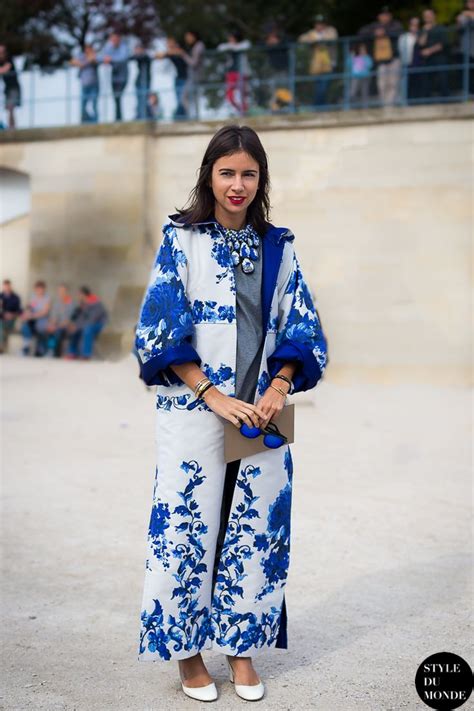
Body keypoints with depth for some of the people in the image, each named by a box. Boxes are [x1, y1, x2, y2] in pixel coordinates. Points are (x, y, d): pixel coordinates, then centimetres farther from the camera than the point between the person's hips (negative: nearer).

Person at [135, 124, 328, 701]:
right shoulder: (181, 239, -1)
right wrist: (213, 395, -14)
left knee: (256, 527, 7)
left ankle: (241, 646, 22)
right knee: (188, 524, 1)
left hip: (262, 415, 3)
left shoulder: (277, 247, 9)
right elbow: (159, 329, -7)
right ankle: (189, 651, 18)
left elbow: (299, 328, 9)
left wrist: (279, 386, -8)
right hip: (194, 412, -3)